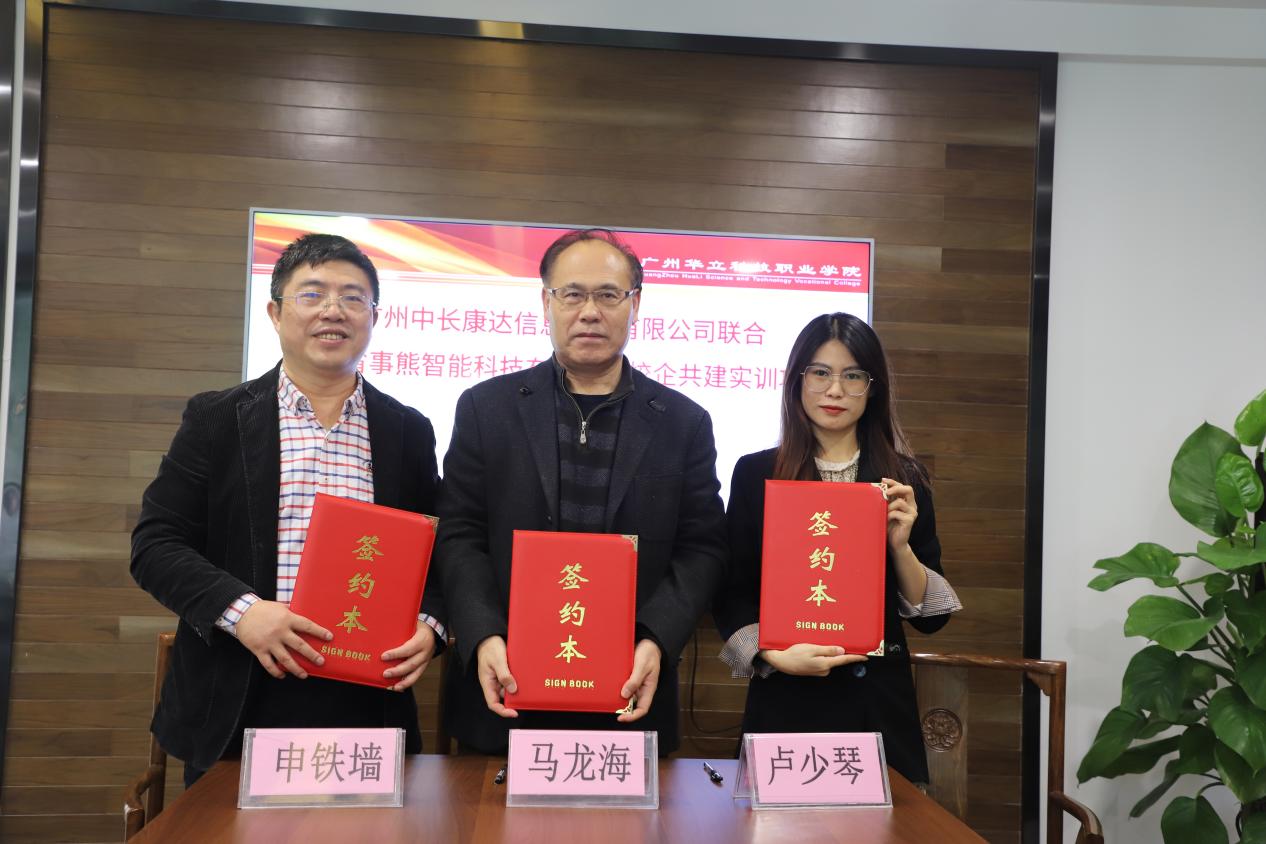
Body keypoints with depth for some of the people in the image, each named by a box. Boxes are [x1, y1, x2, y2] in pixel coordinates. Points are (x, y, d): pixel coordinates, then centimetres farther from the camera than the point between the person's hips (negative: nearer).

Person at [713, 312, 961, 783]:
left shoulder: (903, 481, 3)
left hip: (877, 700, 1)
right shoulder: (755, 474, 0)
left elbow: (930, 617, 4)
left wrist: (900, 545, -11)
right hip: (784, 698, -1)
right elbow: (730, 596, 2)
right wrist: (774, 655, -14)